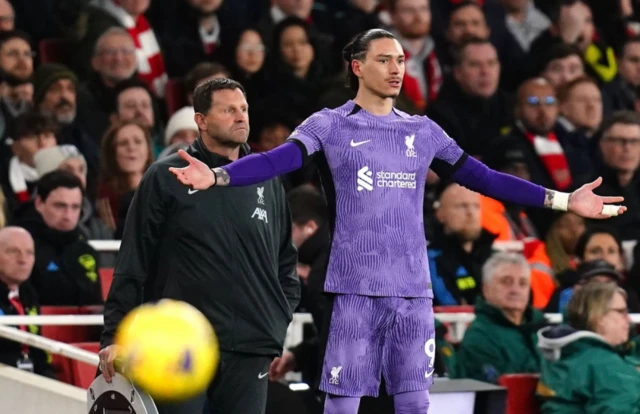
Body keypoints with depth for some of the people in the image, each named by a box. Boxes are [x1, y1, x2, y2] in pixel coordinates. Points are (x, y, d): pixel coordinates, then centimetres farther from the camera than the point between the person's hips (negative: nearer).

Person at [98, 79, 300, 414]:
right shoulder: (164, 178, 2)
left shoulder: (267, 182, 13)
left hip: (251, 351, 4)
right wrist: (115, 335, -5)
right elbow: (132, 264, 0)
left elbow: (285, 258, 22)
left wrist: (280, 321, 10)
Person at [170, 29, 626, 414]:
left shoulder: (424, 132, 12)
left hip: (414, 289, 4)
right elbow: (275, 161, -14)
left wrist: (562, 200, 6)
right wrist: (216, 176, -33)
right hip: (355, 288, -4)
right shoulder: (329, 125, 0)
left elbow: (482, 178, 12)